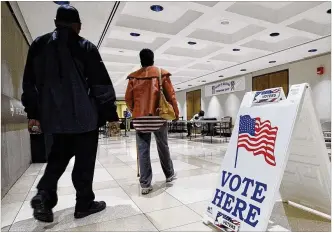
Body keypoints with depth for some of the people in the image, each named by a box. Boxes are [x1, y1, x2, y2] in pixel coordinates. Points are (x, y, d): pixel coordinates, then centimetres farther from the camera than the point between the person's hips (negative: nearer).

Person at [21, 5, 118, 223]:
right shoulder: (85, 47, -3)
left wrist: (33, 113, 15)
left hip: (53, 113, 5)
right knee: (85, 158, 6)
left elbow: (30, 82, 10)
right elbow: (101, 84, -7)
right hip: (84, 114, -4)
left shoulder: (39, 45, 10)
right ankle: (85, 203, 16)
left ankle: (44, 193, 5)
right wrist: (111, 114, -3)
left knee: (59, 154, 21)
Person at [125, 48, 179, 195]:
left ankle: (145, 184, 4)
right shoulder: (162, 73, 2)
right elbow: (170, 95, 0)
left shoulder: (133, 77, 6)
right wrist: (175, 112, 10)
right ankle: (169, 175, 30)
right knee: (163, 147, 14)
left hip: (140, 117, 1)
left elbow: (128, 98, 5)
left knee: (143, 150, 3)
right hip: (158, 115, 0)